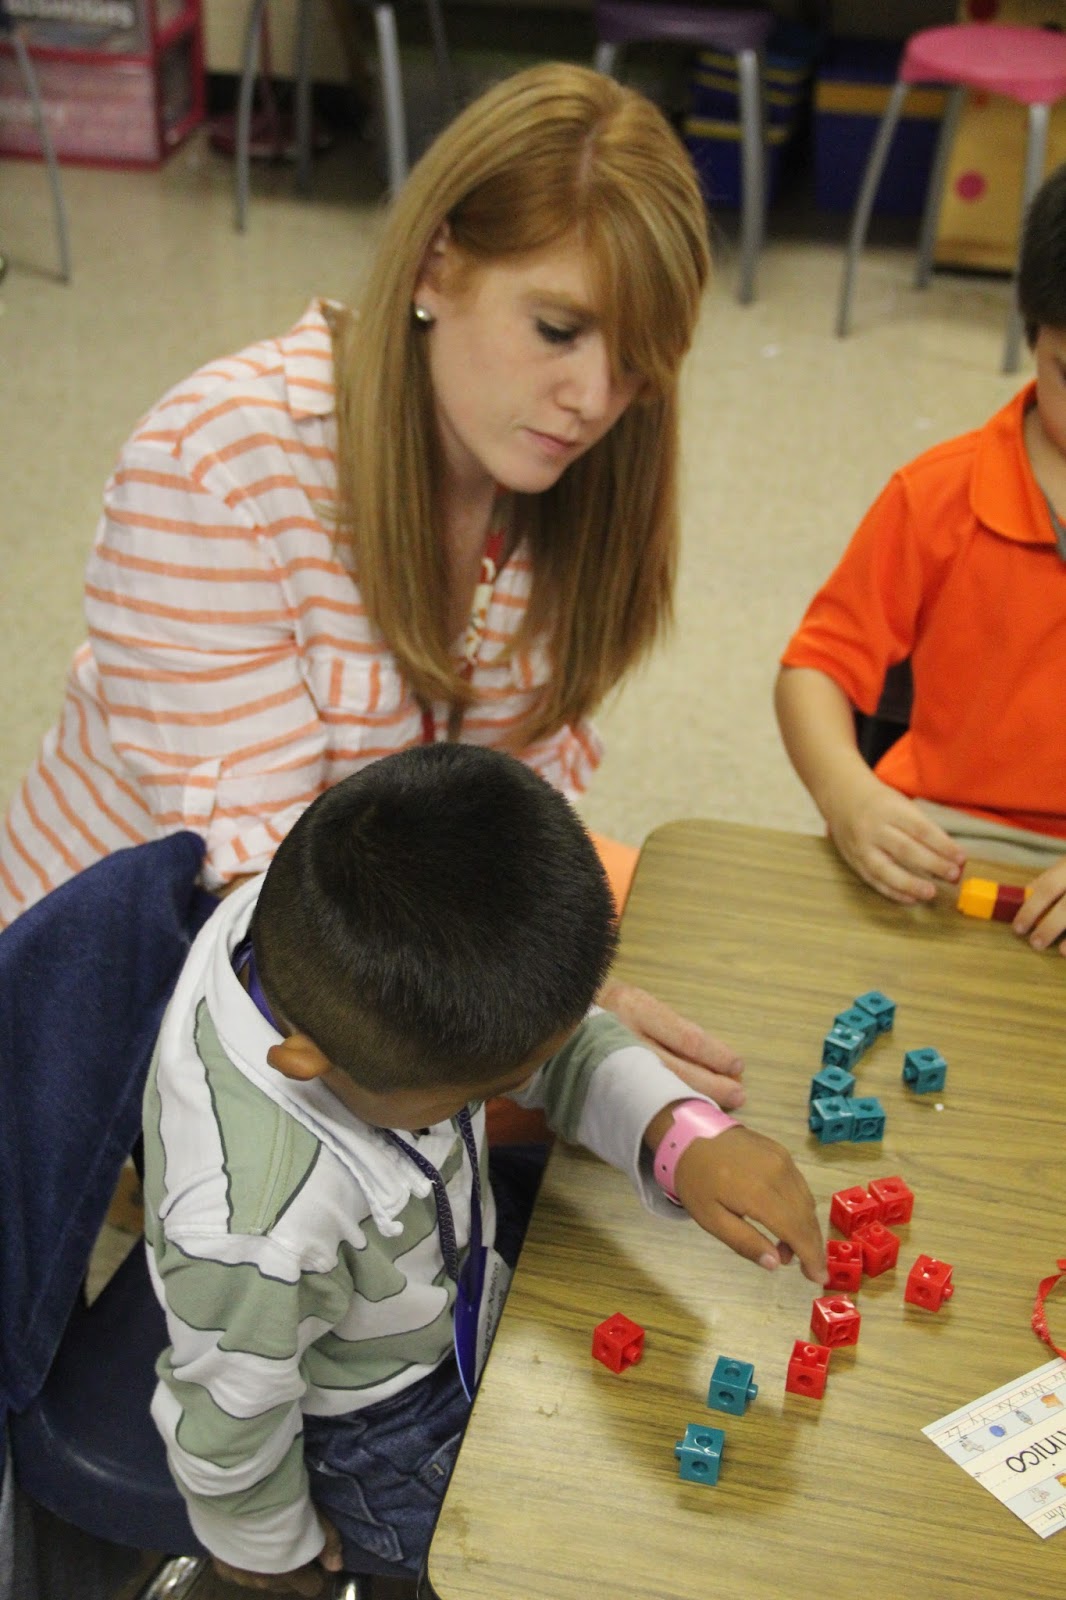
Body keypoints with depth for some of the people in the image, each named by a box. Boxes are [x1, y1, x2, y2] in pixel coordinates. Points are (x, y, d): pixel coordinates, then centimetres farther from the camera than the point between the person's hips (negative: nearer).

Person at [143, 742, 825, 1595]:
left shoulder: (332, 930, -30)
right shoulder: (253, 1231, -45)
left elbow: (566, 1042, -13)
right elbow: (225, 1423, -24)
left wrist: (684, 1135, -29)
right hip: (376, 1434, -5)